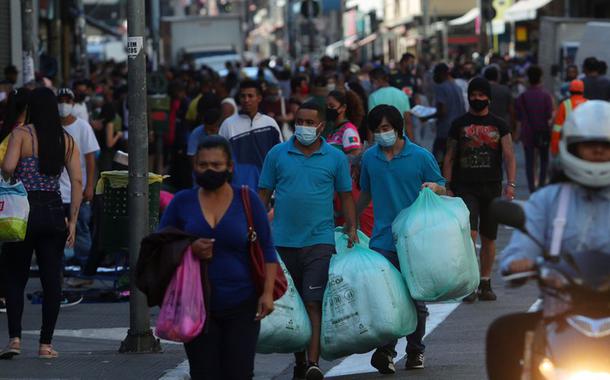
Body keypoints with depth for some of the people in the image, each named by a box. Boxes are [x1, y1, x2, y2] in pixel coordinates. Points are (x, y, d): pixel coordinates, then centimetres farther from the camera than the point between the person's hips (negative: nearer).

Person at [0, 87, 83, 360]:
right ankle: (46, 344, 7)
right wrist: (72, 221, 3)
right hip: (54, 212, 3)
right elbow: (77, 181, 1)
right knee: (51, 279, 7)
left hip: (24, 211, -3)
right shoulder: (67, 140, 6)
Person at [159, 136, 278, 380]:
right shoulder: (182, 202, 5)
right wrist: (188, 249, -13)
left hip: (241, 307, -1)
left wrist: (268, 292, -7)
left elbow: (267, 250, 4)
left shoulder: (247, 200, 3)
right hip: (197, 306, 1)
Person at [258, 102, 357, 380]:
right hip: (283, 241, 2)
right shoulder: (277, 154, 5)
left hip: (319, 242, -2)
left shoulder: (335, 158, 4)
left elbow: (346, 196, 10)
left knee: (314, 304, -12)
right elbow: (264, 193, 9)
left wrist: (351, 228, 1)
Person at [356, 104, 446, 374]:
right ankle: (386, 352, -11)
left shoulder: (421, 157, -2)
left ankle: (415, 351, 21)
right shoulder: (369, 158, 6)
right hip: (382, 240, 1)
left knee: (415, 300, 9)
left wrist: (434, 188, -17)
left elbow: (442, 191, 5)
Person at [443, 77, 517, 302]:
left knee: (488, 238, 7)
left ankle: (485, 284, 18)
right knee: (469, 233, -17)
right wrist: (447, 188, 1)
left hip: (492, 188, 2)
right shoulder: (459, 125, 6)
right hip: (465, 187, -2)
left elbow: (509, 156, 1)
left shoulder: (499, 126, 7)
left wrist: (510, 184, -13)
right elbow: (449, 158, 8)